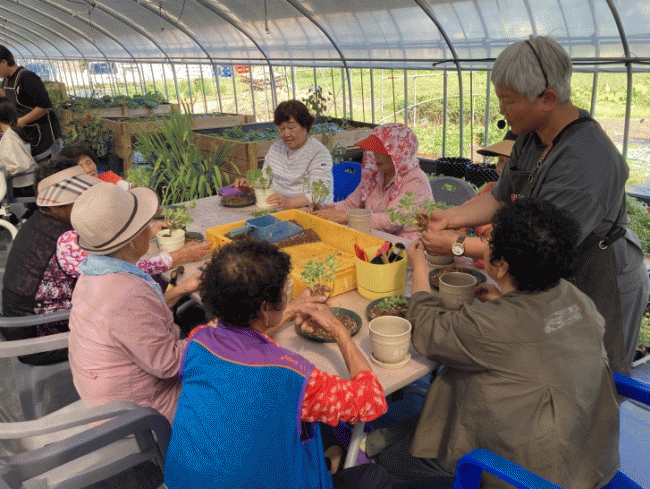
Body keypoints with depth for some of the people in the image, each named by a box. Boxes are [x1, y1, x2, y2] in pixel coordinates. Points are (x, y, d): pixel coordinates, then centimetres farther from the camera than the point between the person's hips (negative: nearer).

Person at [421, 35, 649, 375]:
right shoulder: (531, 138, -2)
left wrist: (457, 245, -26)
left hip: (598, 287, -8)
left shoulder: (585, 162, -32)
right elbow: (499, 199, 7)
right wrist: (449, 218, -9)